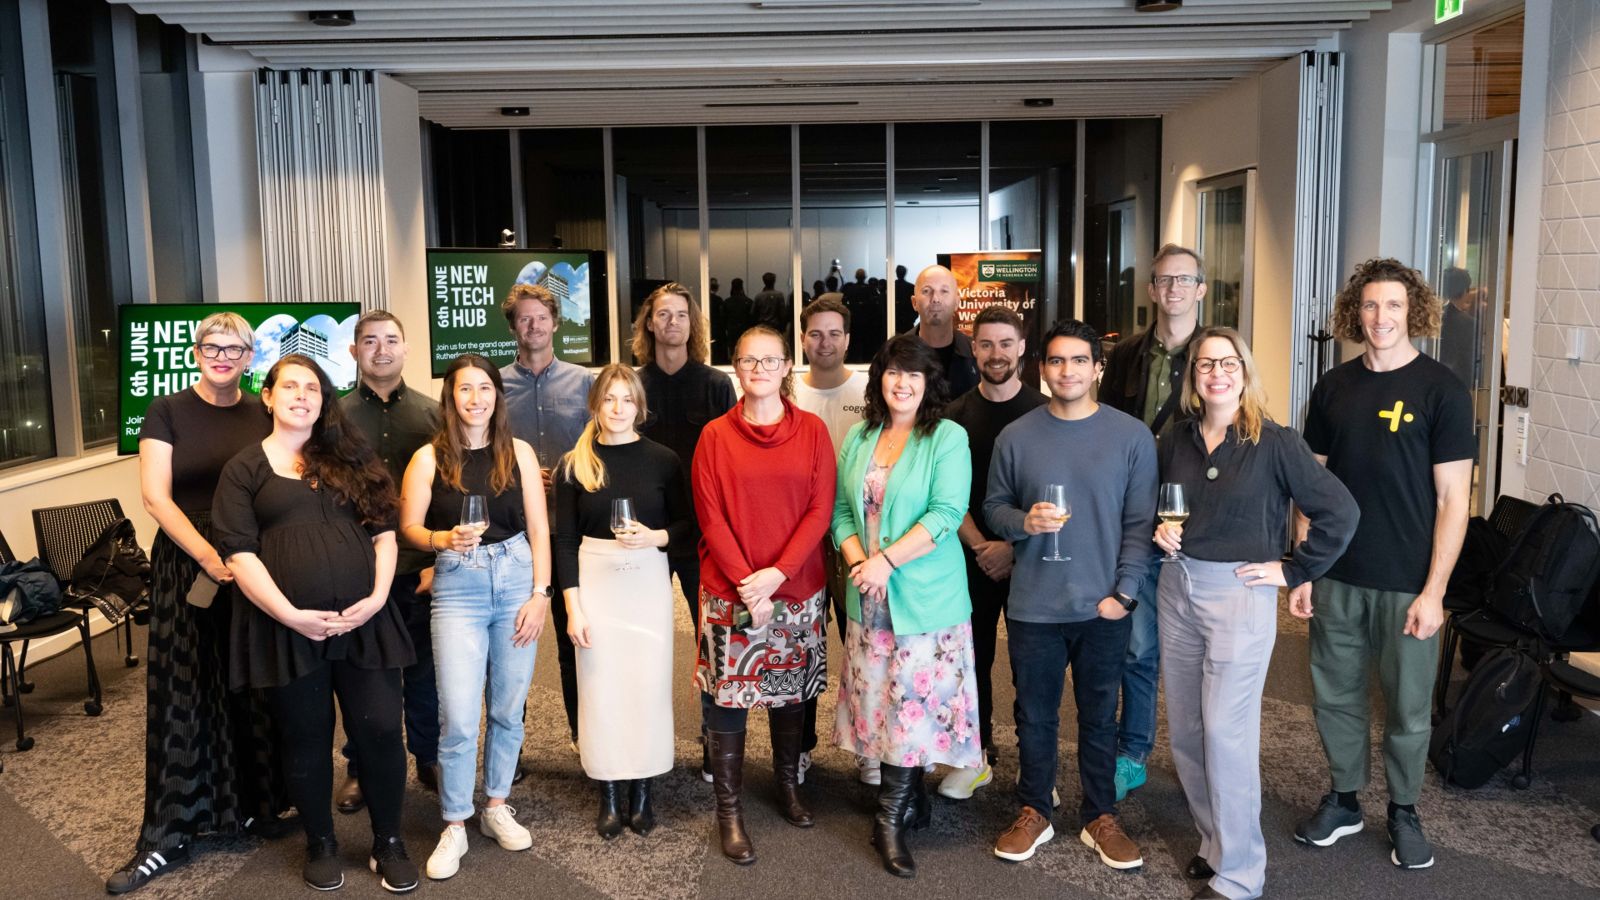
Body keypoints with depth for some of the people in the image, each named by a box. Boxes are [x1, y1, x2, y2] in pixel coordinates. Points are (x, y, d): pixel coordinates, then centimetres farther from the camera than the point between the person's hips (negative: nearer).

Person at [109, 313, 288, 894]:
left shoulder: (263, 416, 7)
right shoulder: (167, 412, 0)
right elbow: (156, 497, -8)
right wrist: (207, 555, -19)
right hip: (187, 570, -2)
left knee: (256, 690, 10)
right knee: (183, 697, 1)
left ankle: (257, 802, 26)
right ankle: (168, 838, 8)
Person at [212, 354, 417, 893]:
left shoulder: (351, 457, 12)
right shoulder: (244, 468, 4)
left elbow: (383, 530, 9)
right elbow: (238, 552, -5)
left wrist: (377, 597, -6)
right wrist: (290, 615, -14)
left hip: (364, 619, 2)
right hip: (287, 626, -2)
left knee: (380, 730, 2)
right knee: (306, 739, 9)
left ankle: (388, 843, 19)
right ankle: (320, 844, 27)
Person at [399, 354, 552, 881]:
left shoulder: (518, 452, 3)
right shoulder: (429, 458, -1)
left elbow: (538, 530, 2)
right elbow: (408, 527, 1)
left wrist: (539, 593, -4)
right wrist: (443, 538, -19)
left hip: (516, 580, 2)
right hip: (458, 587, -2)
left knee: (508, 709, 10)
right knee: (458, 718, -4)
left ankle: (497, 808, 27)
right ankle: (454, 827, 11)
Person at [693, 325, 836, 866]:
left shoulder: (812, 431, 0)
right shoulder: (716, 435, -1)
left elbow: (820, 509, -4)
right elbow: (711, 518, -4)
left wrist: (776, 573, -14)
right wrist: (746, 584, -13)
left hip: (797, 590, 1)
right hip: (729, 592, -1)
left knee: (791, 690, 12)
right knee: (727, 695, 1)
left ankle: (788, 785, 32)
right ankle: (729, 810, 13)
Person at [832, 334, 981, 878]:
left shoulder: (948, 438, -6)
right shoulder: (859, 437, 9)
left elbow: (946, 514, -16)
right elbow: (842, 509, 9)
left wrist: (887, 561, -20)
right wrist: (857, 560, -8)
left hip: (925, 596, -5)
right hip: (869, 596, 5)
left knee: (912, 699, -1)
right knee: (881, 699, 11)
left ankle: (891, 819, 12)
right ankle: (913, 802, 28)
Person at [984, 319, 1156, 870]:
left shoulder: (1131, 436, -2)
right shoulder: (1016, 436, 0)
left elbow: (1140, 522, -2)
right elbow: (993, 507, 6)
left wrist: (1123, 591, -8)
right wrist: (1023, 522, -15)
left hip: (1103, 607, 0)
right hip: (1032, 607, 1)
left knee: (1099, 717, 13)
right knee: (1035, 716, 13)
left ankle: (1100, 818, 29)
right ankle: (1033, 813, 30)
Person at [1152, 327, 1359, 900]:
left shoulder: (1274, 443, -9)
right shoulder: (1175, 440, 5)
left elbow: (1340, 511, -10)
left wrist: (1293, 571, -9)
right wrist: (1159, 531, 0)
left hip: (1239, 594, -5)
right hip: (1177, 589, 5)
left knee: (1226, 734, -4)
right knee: (1185, 730, 11)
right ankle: (1214, 842, 29)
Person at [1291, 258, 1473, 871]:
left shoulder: (1441, 390, -7)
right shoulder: (1334, 388, 4)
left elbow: (1453, 499, -8)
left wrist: (1433, 591, -13)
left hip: (1408, 585, -3)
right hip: (1338, 579, 3)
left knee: (1408, 708, 9)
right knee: (1335, 697, 13)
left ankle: (1404, 813, 29)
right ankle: (1344, 801, 31)